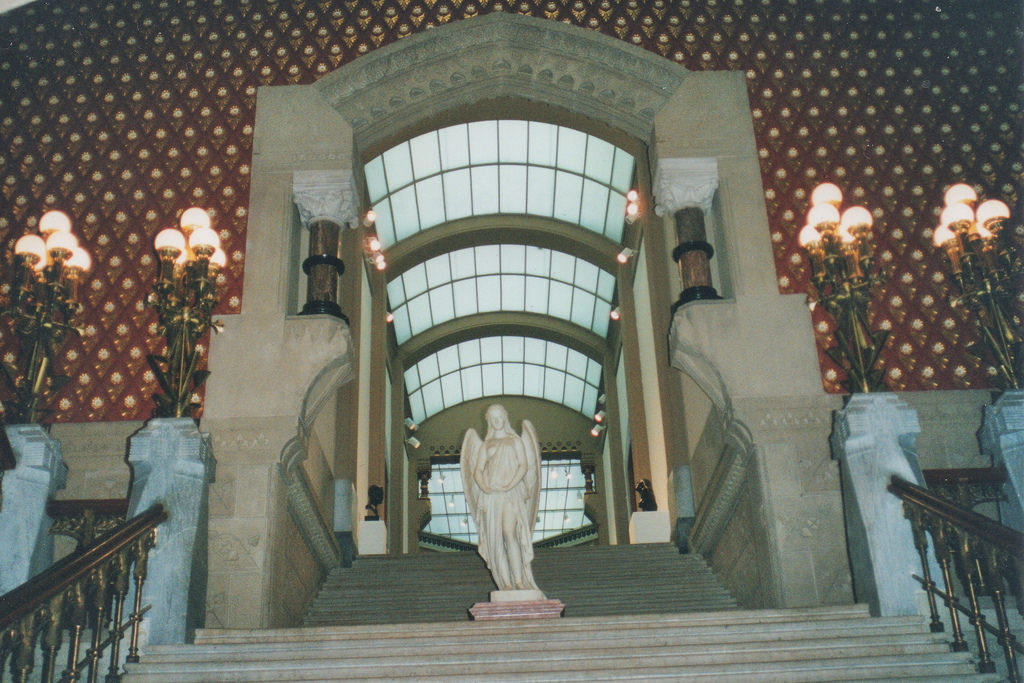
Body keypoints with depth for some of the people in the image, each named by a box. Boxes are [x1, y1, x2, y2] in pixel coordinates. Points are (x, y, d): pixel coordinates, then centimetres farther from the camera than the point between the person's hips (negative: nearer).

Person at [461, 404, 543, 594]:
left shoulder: (515, 441, 14)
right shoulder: (485, 445, 21)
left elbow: (524, 466, 1)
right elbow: (477, 470, 12)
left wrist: (510, 485, -14)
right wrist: (483, 485, -10)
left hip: (512, 493, -3)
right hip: (490, 496, 3)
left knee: (509, 533, -22)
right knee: (495, 540, -5)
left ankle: (519, 581, -22)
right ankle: (506, 584, -5)